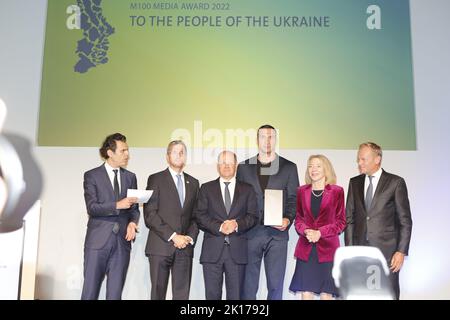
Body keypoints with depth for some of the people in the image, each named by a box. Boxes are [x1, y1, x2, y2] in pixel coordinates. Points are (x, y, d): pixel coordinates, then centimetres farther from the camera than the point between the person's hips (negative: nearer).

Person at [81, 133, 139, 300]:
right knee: (90, 291, 2)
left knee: (115, 293, 6)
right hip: (98, 240, -3)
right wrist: (117, 205, -22)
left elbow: (134, 207, 12)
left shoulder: (130, 177, 12)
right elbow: (92, 208, -9)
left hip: (122, 241, 3)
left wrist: (133, 223, -8)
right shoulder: (92, 176, 1)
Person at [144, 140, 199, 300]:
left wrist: (190, 237, -3)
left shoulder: (193, 182, 15)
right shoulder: (156, 179, 2)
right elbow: (150, 214, -7)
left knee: (182, 294, 4)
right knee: (158, 293, 4)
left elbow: (196, 215, 14)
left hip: (185, 247, 3)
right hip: (160, 246, -3)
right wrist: (173, 236, -12)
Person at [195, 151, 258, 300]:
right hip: (212, 250, 0)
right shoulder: (206, 188, 10)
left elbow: (252, 216, 5)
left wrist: (237, 224, -14)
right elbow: (200, 215, 1)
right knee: (212, 294, 4)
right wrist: (219, 227, -13)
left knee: (236, 295, 5)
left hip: (237, 250, 0)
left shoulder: (247, 189, 12)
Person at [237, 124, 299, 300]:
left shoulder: (289, 167, 7)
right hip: (250, 233, 1)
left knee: (276, 285, 5)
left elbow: (294, 199, 5)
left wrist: (288, 219, -12)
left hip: (277, 233, 0)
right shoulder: (244, 167, 10)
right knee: (248, 285, 6)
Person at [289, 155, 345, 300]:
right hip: (306, 248, 2)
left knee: (326, 294, 2)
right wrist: (305, 231, -8)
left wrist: (320, 233, -11)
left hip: (327, 248, -2)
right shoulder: (302, 191, 9)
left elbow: (341, 222, 2)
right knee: (306, 293, 2)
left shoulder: (337, 191, 1)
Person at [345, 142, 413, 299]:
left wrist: (401, 251, -8)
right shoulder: (354, 183, 9)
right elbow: (350, 218, 10)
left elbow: (405, 220, -2)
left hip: (387, 251, -3)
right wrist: (349, 249, 4)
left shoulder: (395, 182, -2)